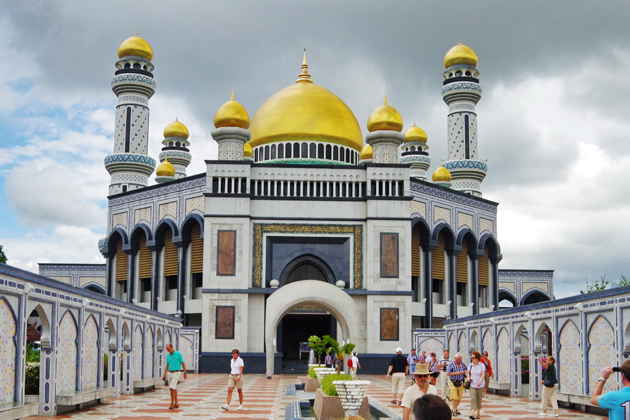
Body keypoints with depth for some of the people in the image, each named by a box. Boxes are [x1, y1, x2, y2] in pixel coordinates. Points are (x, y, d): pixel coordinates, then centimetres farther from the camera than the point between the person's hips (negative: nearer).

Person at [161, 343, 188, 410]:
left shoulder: (178, 354, -7)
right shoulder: (168, 355, 10)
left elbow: (183, 363, -4)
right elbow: (167, 365, 16)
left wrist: (185, 373, -6)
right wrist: (164, 374, 10)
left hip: (176, 373, -6)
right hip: (169, 373, 6)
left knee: (172, 387, -16)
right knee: (174, 388, 9)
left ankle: (172, 403, -11)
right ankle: (176, 403, 16)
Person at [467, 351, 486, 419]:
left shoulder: (482, 365, -7)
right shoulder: (471, 365, 4)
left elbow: (483, 374, -17)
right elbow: (469, 373, 21)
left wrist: (480, 381, -34)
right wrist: (469, 378, -1)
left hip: (480, 385, -2)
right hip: (472, 385, 2)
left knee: (479, 399, 8)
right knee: (473, 398, -13)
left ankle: (478, 413, 24)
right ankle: (472, 413, -22)